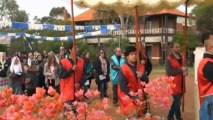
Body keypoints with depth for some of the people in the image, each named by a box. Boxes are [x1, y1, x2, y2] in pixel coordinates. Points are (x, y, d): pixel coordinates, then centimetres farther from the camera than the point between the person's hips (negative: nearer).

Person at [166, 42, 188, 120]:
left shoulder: (181, 58, 15)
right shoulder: (169, 59, -10)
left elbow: (184, 68, 24)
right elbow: (169, 72, -20)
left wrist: (185, 71, 0)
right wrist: (181, 70, -19)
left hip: (180, 84, 8)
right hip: (174, 84, -8)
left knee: (176, 101, 16)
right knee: (177, 102, -6)